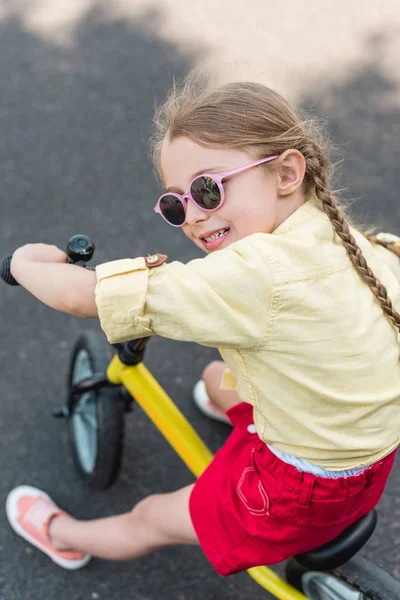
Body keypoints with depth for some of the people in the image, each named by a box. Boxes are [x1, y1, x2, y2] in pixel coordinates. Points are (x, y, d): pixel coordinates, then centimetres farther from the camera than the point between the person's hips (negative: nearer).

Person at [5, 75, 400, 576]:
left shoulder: (256, 275, -35)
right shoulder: (344, 238, -11)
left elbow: (82, 296, -32)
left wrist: (28, 262, -9)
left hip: (301, 493, -7)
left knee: (151, 518, 18)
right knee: (217, 378, 30)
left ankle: (62, 536, 46)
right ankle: (225, 402, 64)